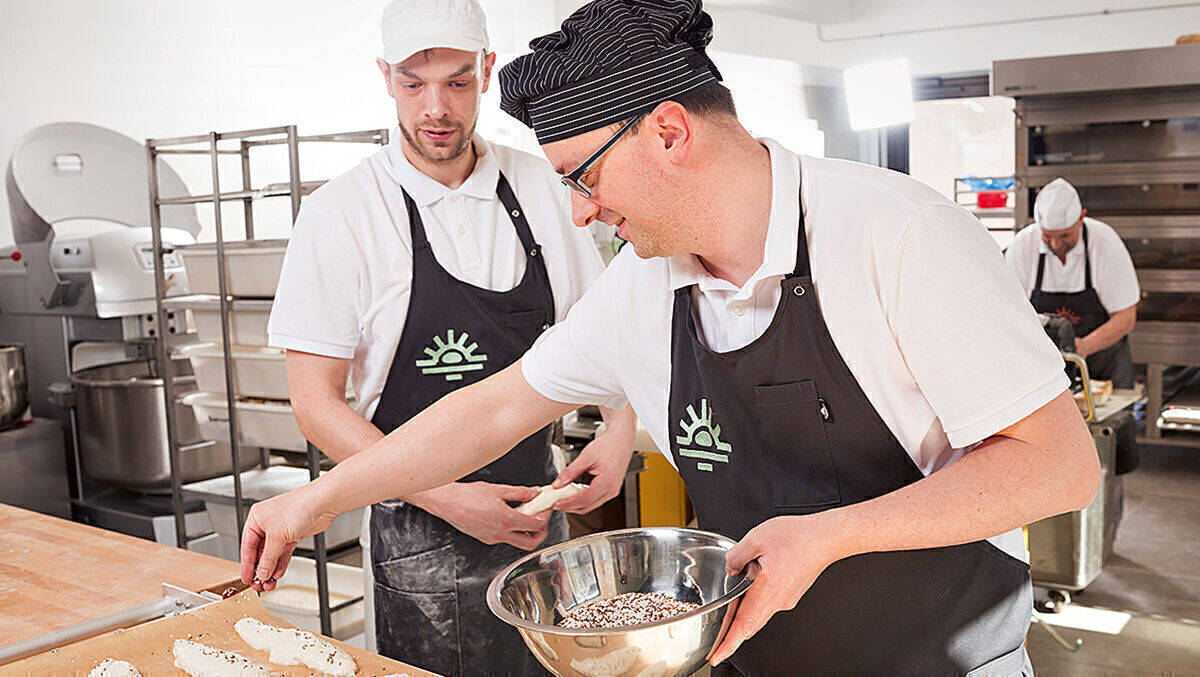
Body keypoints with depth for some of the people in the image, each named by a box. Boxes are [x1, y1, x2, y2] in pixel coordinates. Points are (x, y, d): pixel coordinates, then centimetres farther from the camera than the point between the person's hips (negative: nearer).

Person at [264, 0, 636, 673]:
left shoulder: (543, 189, 0)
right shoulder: (340, 215, -10)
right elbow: (317, 403, -10)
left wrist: (618, 438, -10)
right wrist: (445, 498, -19)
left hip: (538, 516, 4)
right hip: (422, 542, -3)